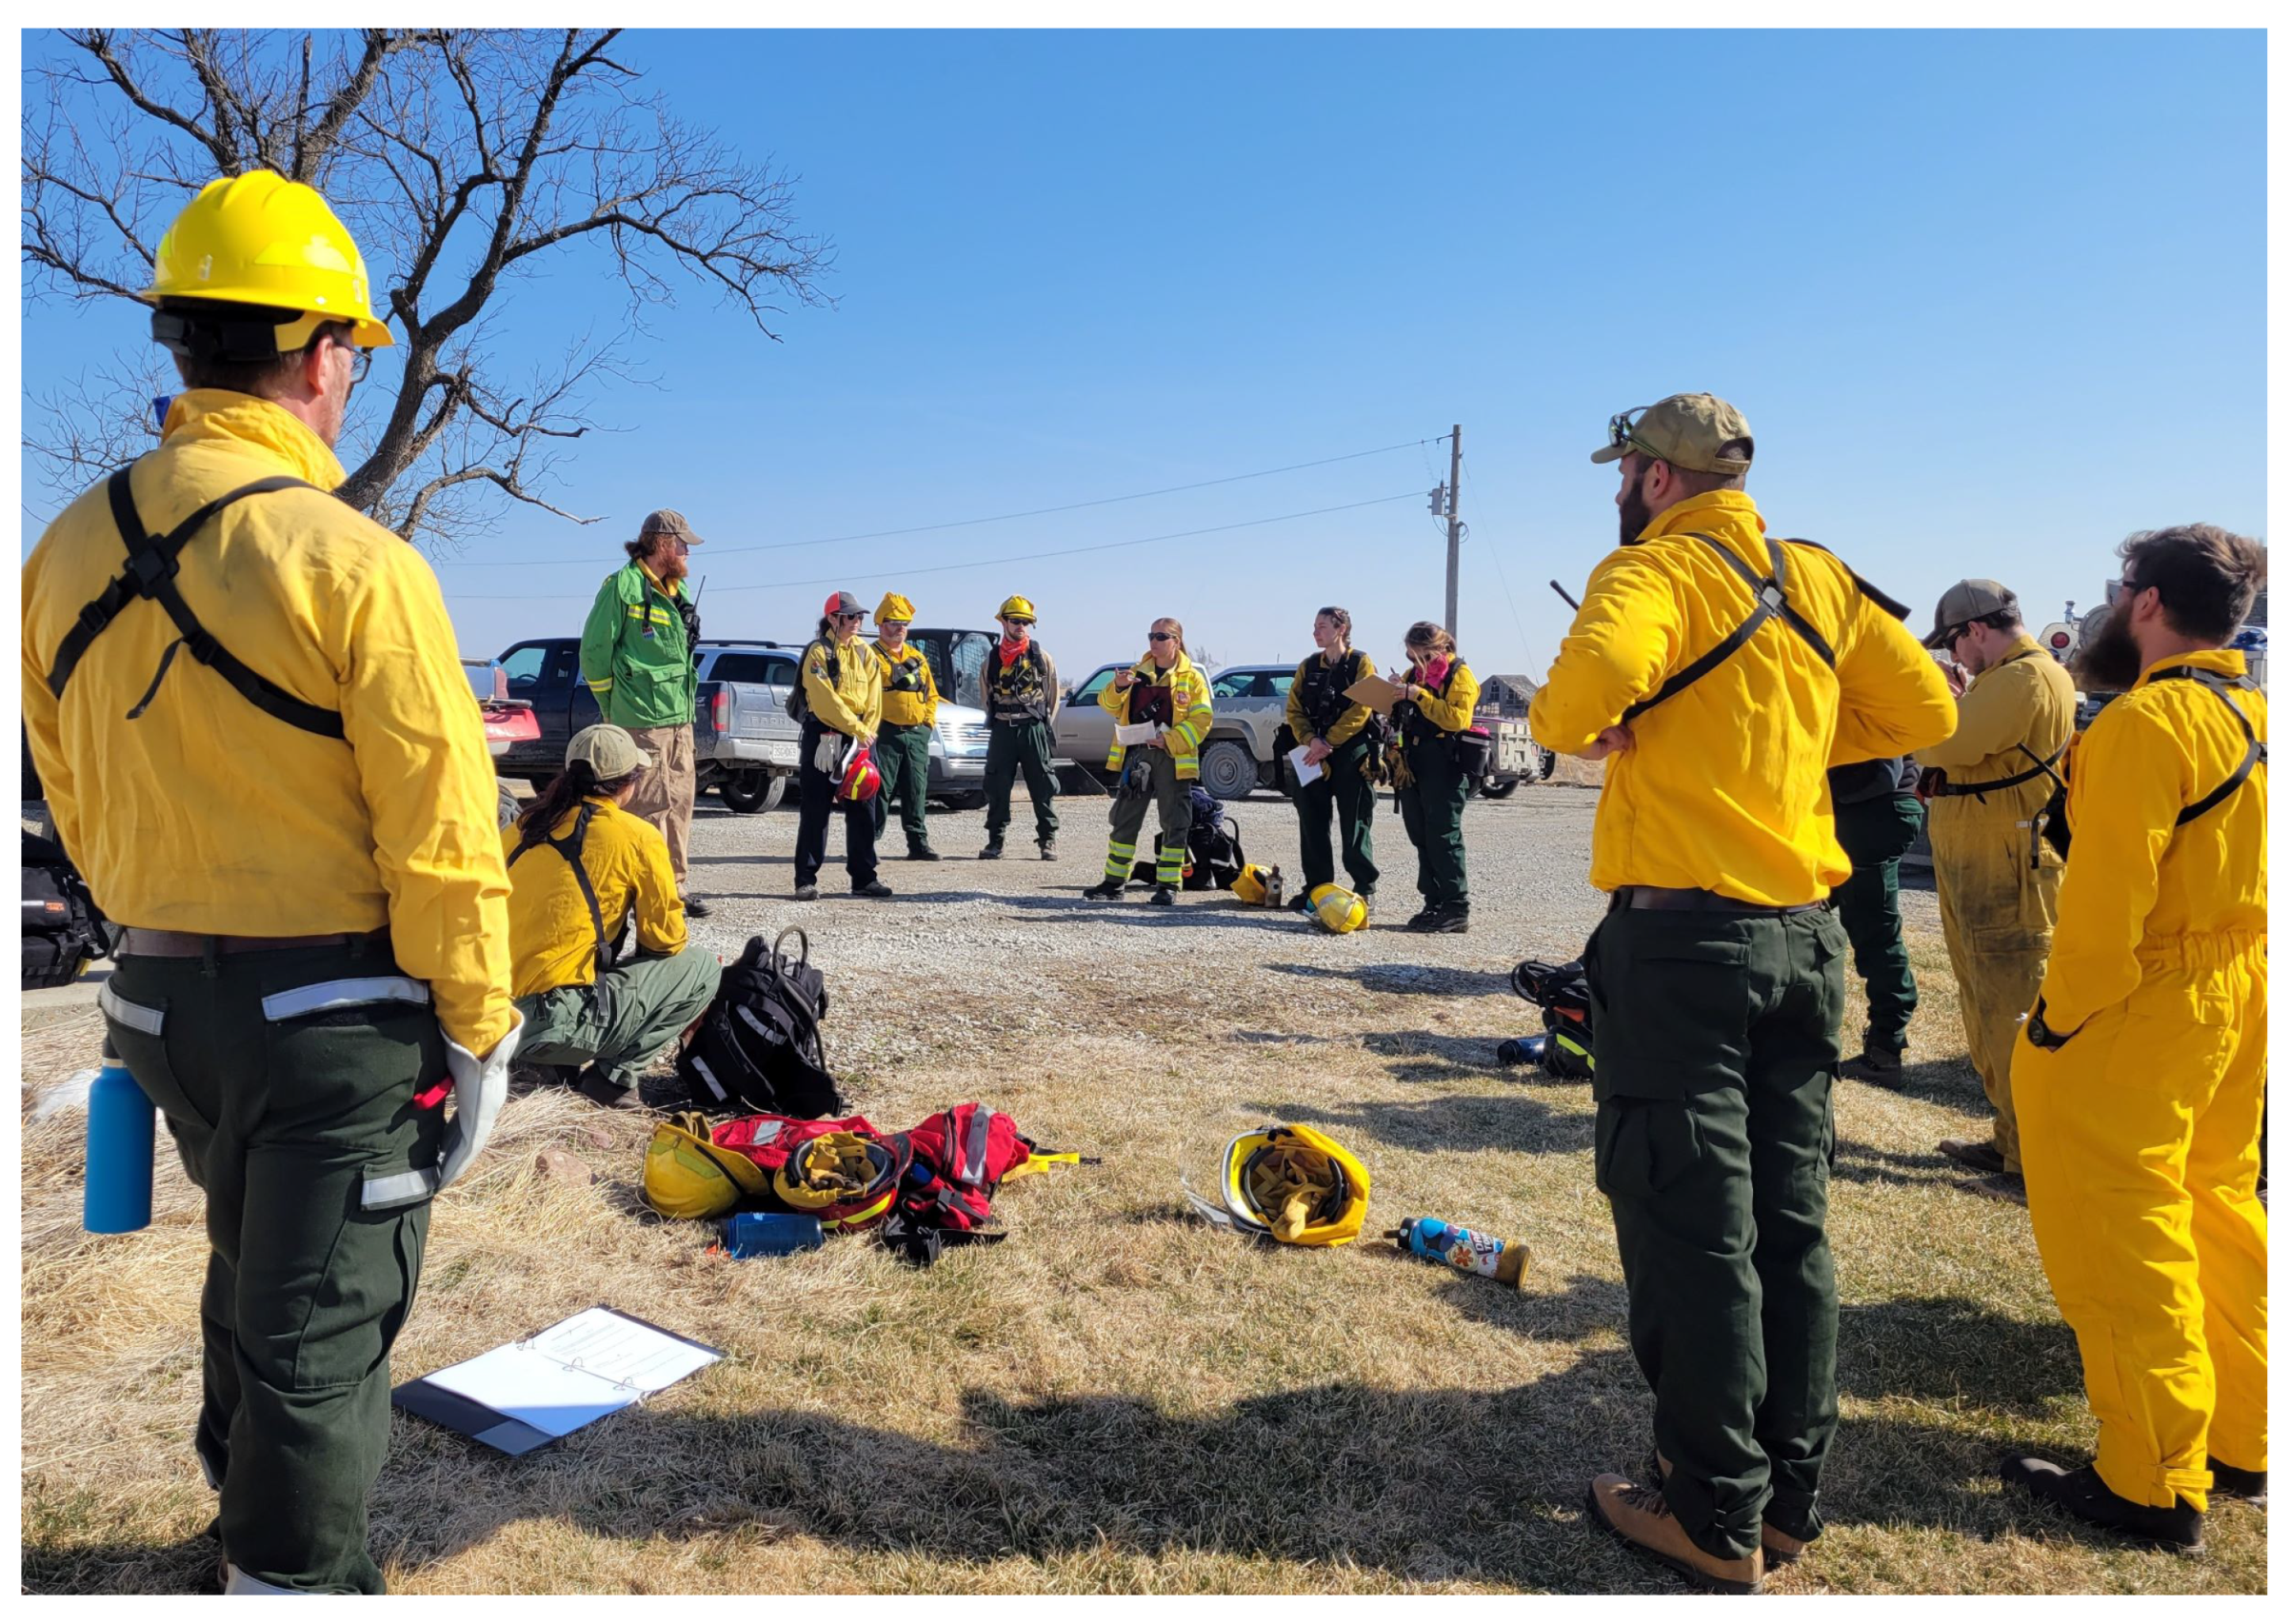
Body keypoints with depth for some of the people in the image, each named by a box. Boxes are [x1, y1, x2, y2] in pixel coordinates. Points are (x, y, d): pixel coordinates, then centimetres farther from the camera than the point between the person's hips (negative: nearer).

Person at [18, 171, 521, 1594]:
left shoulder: (72, 552, 3)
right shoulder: (352, 562, -20)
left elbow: (79, 811, 12)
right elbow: (442, 836, -19)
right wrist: (480, 1034, -10)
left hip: (159, 995, 8)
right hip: (337, 1008, -7)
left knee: (250, 1269, 28)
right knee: (323, 1323, 9)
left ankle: (252, 1508, 49)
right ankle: (296, 1575, 25)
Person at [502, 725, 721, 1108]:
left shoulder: (523, 826, 11)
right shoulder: (637, 838, -4)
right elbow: (666, 940, 3)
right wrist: (640, 965, 26)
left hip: (490, 1013, 7)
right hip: (556, 1024, -7)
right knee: (701, 967, 8)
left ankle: (550, 1061, 16)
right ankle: (615, 1074, 0)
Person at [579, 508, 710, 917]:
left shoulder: (679, 592, 18)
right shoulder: (623, 585, -8)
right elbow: (595, 649, -7)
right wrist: (612, 707, -1)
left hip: (680, 718, 8)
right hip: (642, 719, -8)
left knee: (679, 803, 10)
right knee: (650, 807, -6)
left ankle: (676, 886, 17)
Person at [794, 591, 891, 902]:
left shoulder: (866, 653, 11)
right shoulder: (818, 652, -6)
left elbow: (874, 698, 6)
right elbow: (826, 699, -15)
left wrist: (867, 732, -8)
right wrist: (856, 729, -17)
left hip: (859, 741, 5)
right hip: (823, 738, -5)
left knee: (862, 811, 7)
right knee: (816, 812, -2)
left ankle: (863, 878, 14)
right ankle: (806, 879, 3)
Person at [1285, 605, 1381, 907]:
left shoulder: (1361, 663, -2)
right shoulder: (1309, 666, 13)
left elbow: (1360, 710, -11)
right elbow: (1294, 709, 7)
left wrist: (1328, 742, -16)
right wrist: (1310, 740, -11)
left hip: (1352, 754, -5)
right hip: (1313, 756, 5)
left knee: (1354, 826, -2)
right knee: (1312, 823, 6)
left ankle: (1364, 890, 7)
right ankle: (1316, 888, 16)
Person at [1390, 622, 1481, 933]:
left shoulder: (1459, 674, -3)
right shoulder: (1412, 675, 18)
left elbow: (1457, 718, -17)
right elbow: (1397, 717, 25)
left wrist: (1420, 695, -20)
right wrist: (1393, 696, 4)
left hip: (1444, 767, -7)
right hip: (1412, 765, 7)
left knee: (1443, 837, -9)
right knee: (1422, 838, 8)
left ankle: (1457, 910, -5)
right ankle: (1434, 904, 14)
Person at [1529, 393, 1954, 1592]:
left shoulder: (1655, 569, -9)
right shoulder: (1820, 579, 11)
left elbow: (1598, 672, -30)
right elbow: (1924, 709, 13)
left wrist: (1572, 727, -10)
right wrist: (1790, 745, 14)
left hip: (1682, 937, -7)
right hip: (1804, 934, 7)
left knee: (1690, 1228, 2)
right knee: (1790, 1222, 14)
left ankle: (1715, 1518, 13)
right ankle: (1790, 1495, 27)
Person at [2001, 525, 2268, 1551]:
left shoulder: (2146, 721, -18)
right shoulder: (2254, 716, 9)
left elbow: (2105, 900, -22)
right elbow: (2239, 872, 13)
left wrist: (2057, 1018, -14)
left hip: (2138, 1015, -9)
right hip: (2240, 1002, 9)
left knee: (2122, 1242, 1)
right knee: (2217, 1214, 19)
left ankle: (2155, 1487, 10)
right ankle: (2242, 1445, 32)